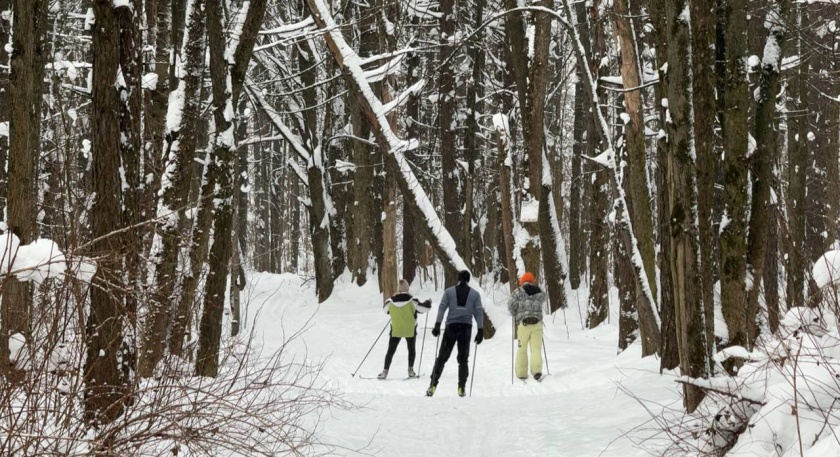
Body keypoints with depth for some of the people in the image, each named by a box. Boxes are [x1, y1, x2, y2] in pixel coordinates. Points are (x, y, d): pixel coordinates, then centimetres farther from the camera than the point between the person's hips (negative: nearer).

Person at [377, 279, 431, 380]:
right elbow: (422, 308, -7)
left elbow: (385, 309, 10)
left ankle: (385, 371, 2)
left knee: (391, 350, 8)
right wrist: (428, 303, 14)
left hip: (395, 330, 1)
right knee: (411, 349, 19)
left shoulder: (391, 301, -9)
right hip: (410, 330, -1)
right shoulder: (411, 301, -16)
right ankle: (411, 370, 18)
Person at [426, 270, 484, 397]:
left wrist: (437, 325, -7)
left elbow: (442, 308, -3)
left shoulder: (449, 291, 5)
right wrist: (480, 331, 3)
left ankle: (433, 385, -7)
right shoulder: (475, 294, 6)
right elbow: (479, 312, 2)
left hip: (451, 326, 0)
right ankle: (461, 388, 3)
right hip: (466, 327, 0)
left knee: (442, 357, 3)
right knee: (463, 359, 10)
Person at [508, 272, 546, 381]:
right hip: (537, 323, 1)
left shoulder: (517, 292, 0)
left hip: (523, 323, -1)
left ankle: (521, 373, 9)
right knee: (536, 348, 1)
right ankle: (537, 369, -16)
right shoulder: (540, 293, 8)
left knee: (522, 349, 9)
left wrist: (516, 316, 10)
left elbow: (511, 305, -4)